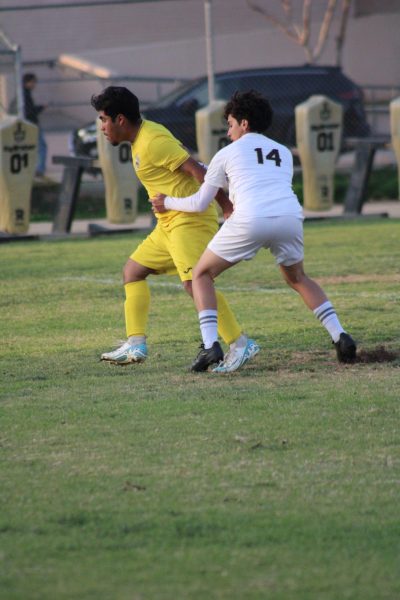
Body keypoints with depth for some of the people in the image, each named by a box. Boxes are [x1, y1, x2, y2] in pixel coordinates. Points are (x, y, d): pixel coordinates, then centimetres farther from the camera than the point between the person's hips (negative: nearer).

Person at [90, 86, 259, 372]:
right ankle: (136, 345, 14)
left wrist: (227, 206, -22)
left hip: (190, 219, -11)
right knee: (133, 271, 15)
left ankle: (241, 345, -20)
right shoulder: (142, 138, 15)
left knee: (195, 282, -21)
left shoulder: (152, 142, -17)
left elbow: (197, 170, -21)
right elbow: (185, 160, 19)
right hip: (170, 222, 11)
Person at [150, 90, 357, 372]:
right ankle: (340, 336, 11)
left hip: (250, 221, -4)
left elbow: (200, 203, 21)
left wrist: (168, 203, 40)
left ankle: (210, 346, -4)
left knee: (202, 275, 14)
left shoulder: (227, 153, 18)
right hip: (290, 216, 4)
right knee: (297, 278, 29)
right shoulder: (284, 153, 28)